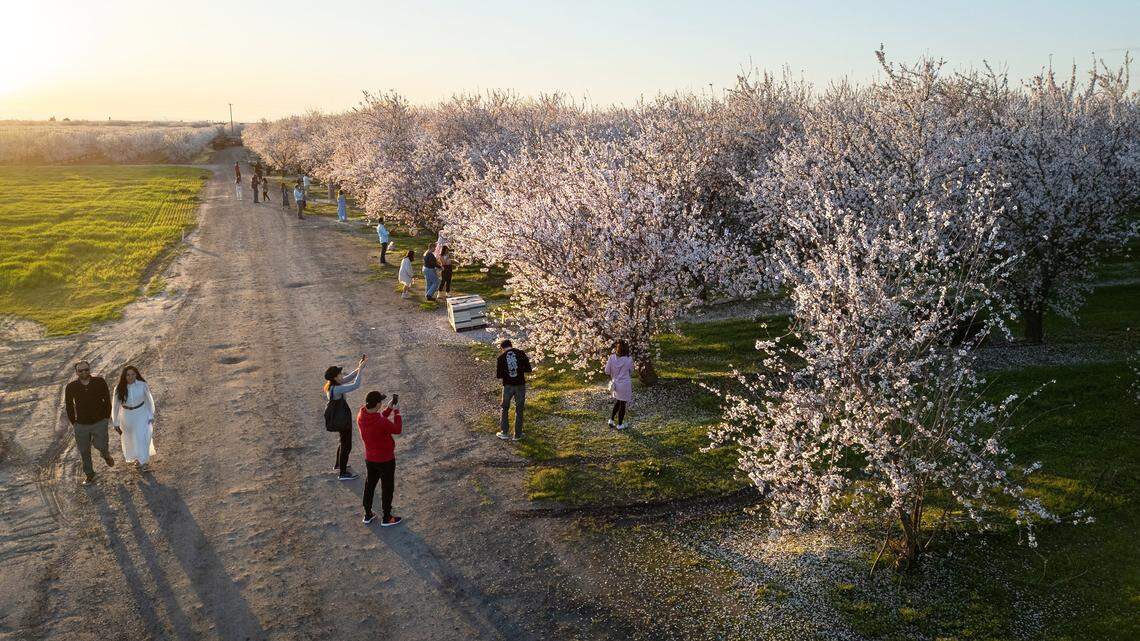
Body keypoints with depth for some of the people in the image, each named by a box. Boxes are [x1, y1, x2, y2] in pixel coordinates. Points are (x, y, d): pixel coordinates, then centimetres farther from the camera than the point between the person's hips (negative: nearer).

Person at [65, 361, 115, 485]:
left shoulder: (100, 382, -13)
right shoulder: (71, 387, -11)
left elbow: (107, 399, -1)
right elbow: (69, 406, 2)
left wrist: (107, 417, 0)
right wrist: (73, 423, 4)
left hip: (99, 422, -1)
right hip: (81, 425, 1)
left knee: (100, 445, -13)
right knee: (84, 451, 11)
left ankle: (106, 455, 26)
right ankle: (89, 475, 33)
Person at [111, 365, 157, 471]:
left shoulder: (142, 385, -17)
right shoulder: (119, 389, -16)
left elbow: (149, 400, -3)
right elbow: (115, 406, -4)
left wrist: (151, 416, 2)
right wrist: (116, 422, 2)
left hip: (142, 414, -1)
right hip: (127, 416, 1)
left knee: (143, 437, -7)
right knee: (129, 438, 18)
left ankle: (142, 462, 12)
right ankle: (133, 456, 46)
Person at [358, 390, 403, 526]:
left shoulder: (361, 417, -13)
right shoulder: (382, 422, -34)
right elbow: (397, 429, -16)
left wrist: (389, 409, 5)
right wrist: (396, 412, -4)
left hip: (369, 458, 6)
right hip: (385, 460, -6)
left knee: (369, 485, 23)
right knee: (387, 488, 13)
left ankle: (368, 515, 36)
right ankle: (386, 518, 26)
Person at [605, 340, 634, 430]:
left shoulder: (612, 357, -12)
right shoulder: (629, 359, -16)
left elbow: (607, 372, -5)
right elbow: (630, 370, 1)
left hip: (616, 384, 3)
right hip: (625, 385, -3)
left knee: (617, 402, 25)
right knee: (622, 404, 10)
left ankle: (611, 420, 27)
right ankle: (620, 425, 20)